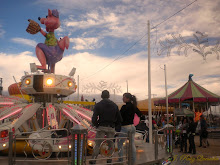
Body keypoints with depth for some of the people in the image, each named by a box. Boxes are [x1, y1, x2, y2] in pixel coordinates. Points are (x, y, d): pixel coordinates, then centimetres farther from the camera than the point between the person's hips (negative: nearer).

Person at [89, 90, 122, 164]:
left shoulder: (98, 105, -3)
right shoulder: (114, 105, 5)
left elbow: (94, 119, -11)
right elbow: (119, 119, 6)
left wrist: (96, 125, 6)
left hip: (101, 128, -2)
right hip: (111, 128, 2)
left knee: (97, 145, 4)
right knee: (110, 145, 12)